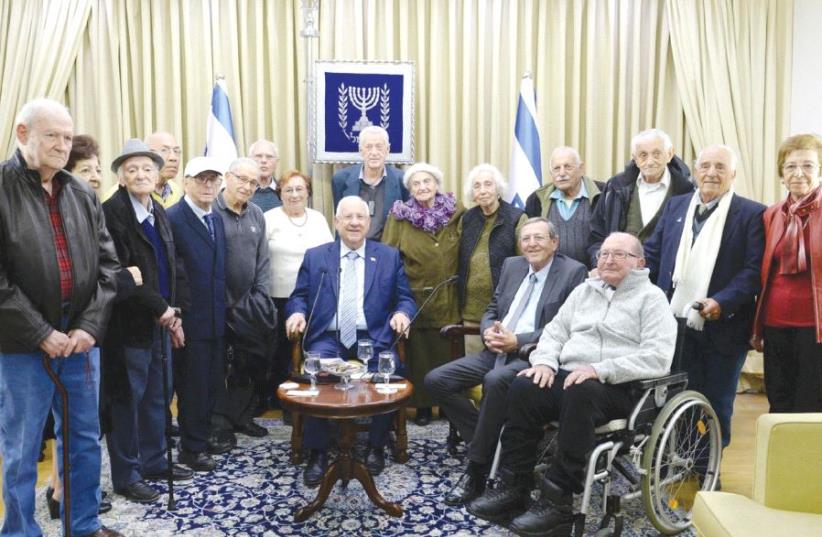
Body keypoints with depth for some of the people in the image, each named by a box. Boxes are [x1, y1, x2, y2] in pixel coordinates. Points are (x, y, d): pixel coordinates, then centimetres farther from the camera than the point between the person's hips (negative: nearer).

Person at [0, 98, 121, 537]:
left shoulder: (83, 195, 8)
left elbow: (107, 264, 6)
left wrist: (89, 326, -5)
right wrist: (41, 333, -15)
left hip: (80, 340, 5)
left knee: (85, 440, 16)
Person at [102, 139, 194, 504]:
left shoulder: (158, 212, 12)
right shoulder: (112, 211, -11)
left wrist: (171, 313, 8)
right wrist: (159, 308, -17)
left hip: (160, 320, 7)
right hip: (129, 322, -7)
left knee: (155, 396, 16)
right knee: (126, 399, 4)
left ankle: (154, 462, 30)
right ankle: (126, 476, 17)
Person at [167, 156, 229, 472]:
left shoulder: (216, 220, 12)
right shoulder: (173, 219, -13)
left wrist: (223, 310, 11)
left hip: (216, 319, 7)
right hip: (190, 320, -7)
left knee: (211, 381, 17)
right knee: (192, 384, 5)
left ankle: (202, 436, 34)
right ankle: (191, 448, 21)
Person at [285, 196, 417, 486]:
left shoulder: (390, 256, 12)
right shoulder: (315, 256, 13)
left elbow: (405, 298, 9)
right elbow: (299, 296, 11)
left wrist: (402, 313, -14)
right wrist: (297, 312, -12)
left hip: (373, 338, 0)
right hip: (328, 338, 1)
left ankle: (376, 446, -2)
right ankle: (317, 452, -8)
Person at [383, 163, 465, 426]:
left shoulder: (456, 212, 3)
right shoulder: (399, 216, 0)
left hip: (448, 298, 1)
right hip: (415, 298, -1)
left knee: (448, 354, 8)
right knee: (418, 354, 7)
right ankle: (422, 405, 22)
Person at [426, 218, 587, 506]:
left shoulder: (574, 272, -3)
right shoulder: (512, 265, 16)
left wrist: (518, 340, -18)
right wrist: (488, 331, -5)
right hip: (497, 351, 7)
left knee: (495, 381, -36)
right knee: (436, 380, -10)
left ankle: (477, 468, -17)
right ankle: (486, 445, 0)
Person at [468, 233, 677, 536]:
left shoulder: (651, 297, 2)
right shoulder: (584, 290, 20)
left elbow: (657, 357, -11)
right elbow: (555, 331, 18)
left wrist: (599, 369, -20)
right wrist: (546, 361, -5)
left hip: (618, 387, -5)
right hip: (568, 375, 5)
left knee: (580, 393, -37)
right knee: (522, 387, -23)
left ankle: (558, 501, -28)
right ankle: (514, 488, -14)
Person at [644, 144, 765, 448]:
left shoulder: (752, 214, -3)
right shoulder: (676, 206, 11)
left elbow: (755, 269, -10)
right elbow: (652, 255, 11)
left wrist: (722, 301, -22)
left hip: (722, 327, -3)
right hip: (677, 323, 3)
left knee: (716, 406, 11)